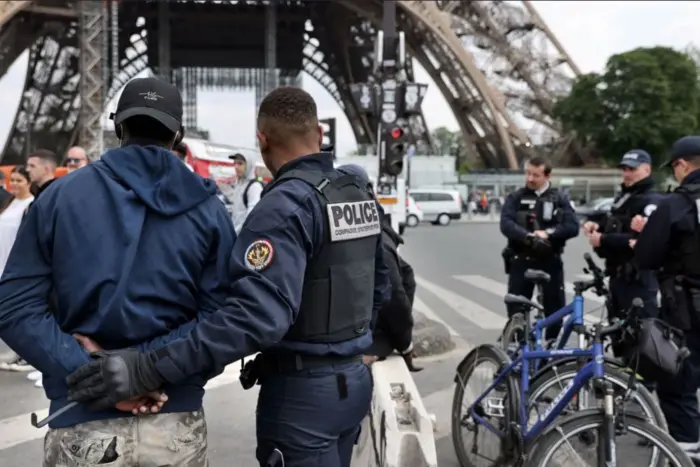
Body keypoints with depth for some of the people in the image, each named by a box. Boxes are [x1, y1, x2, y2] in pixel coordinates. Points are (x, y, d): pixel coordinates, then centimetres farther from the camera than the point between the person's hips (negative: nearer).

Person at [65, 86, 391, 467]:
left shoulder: (286, 204, -20)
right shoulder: (360, 195, 6)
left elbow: (257, 313, -32)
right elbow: (378, 289, 14)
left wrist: (149, 370, -35)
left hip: (303, 390, -8)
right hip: (353, 377, 8)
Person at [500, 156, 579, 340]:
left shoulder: (559, 199, 7)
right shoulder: (515, 198, 4)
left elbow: (572, 226, -5)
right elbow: (506, 224, -11)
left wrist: (548, 233, -21)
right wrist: (528, 236, -28)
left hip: (550, 261, 1)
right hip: (521, 260, -1)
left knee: (555, 308, 6)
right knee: (516, 308, 2)